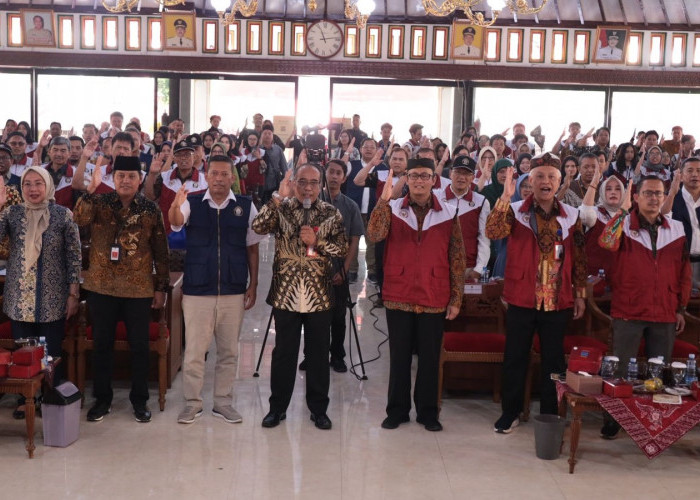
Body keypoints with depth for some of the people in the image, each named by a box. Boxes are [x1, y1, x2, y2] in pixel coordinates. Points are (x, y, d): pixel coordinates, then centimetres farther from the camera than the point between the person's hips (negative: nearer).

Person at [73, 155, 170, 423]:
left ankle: (139, 399, 21)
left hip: (139, 288, -1)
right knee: (102, 344, 10)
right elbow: (79, 220, -20)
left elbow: (160, 251, 3)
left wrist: (161, 286, 1)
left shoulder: (151, 209, -1)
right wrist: (91, 189, -32)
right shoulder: (100, 202, 1)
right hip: (101, 286, 1)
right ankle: (102, 398, 25)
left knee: (139, 346, 6)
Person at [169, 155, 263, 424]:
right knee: (194, 350, 6)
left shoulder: (246, 206, 1)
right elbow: (175, 221, -22)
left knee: (229, 351, 12)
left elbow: (252, 248, 5)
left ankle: (223, 402, 26)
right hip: (197, 291, -1)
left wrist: (253, 284, 2)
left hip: (234, 292, 1)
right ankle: (192, 403, 21)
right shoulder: (192, 203, -1)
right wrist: (175, 206, -45)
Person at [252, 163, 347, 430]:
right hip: (286, 294, 0)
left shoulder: (331, 213, 4)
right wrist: (278, 196, -20)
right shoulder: (281, 208, 2)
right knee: (283, 353, 9)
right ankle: (278, 406, 23)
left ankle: (318, 408, 22)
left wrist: (317, 241, -15)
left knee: (318, 354, 9)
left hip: (319, 296, 1)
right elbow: (258, 227, -16)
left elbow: (343, 249, -1)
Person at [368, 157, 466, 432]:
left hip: (434, 299, 0)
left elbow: (457, 259, 2)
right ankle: (397, 410, 23)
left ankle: (428, 412, 23)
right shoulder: (393, 209, 1)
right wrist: (384, 199, -26)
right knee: (399, 357, 10)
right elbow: (374, 235, -17)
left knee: (430, 358, 9)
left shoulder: (449, 214, 1)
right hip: (398, 297, 0)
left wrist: (456, 299, 0)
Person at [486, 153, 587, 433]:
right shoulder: (515, 211, -3)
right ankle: (510, 412, 22)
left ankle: (550, 415, 24)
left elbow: (579, 258, 8)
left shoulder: (571, 216, 3)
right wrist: (505, 197, -30)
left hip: (558, 302, 2)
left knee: (553, 360, 11)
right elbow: (493, 232, -22)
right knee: (515, 358, 7)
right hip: (521, 299, -1)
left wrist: (580, 294, 7)